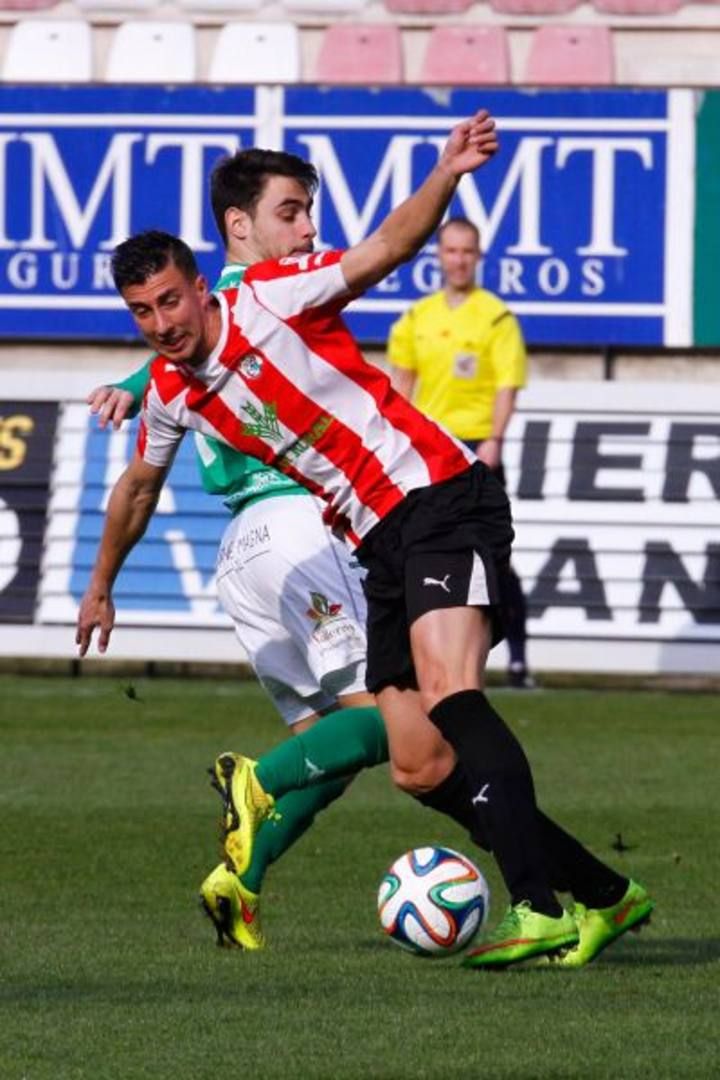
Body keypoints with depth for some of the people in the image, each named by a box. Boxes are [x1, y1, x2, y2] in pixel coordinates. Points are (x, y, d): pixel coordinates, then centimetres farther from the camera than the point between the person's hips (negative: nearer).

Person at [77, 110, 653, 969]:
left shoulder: (269, 297, -8)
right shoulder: (171, 392, 11)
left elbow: (388, 247, -17)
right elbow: (138, 487, 29)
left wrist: (445, 177, -34)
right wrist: (101, 587, 41)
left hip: (440, 499, -8)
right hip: (382, 546, 8)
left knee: (448, 694, -28)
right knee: (421, 767, -1)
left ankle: (537, 911, -37)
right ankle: (603, 895, 9)